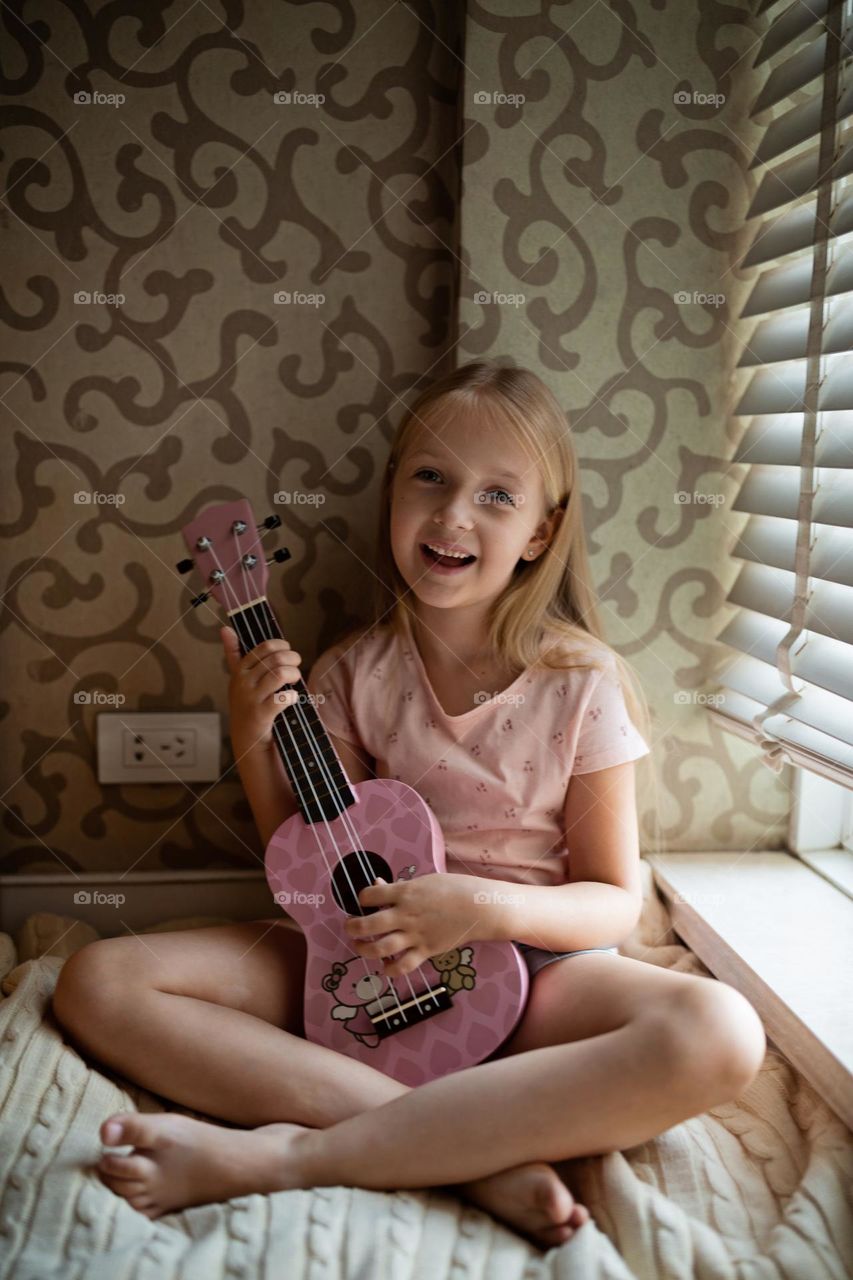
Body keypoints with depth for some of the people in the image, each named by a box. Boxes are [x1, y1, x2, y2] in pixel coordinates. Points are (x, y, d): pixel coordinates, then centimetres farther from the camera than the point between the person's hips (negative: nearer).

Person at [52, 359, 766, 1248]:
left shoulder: (580, 684, -8)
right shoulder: (354, 674, -1)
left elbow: (615, 900, -4)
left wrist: (488, 905, -22)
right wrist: (253, 743, -9)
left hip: (530, 966, -2)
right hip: (363, 961, 3)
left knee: (719, 1034, -33)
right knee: (97, 982, -15)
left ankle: (281, 1156, -29)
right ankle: (472, 1152, -23)